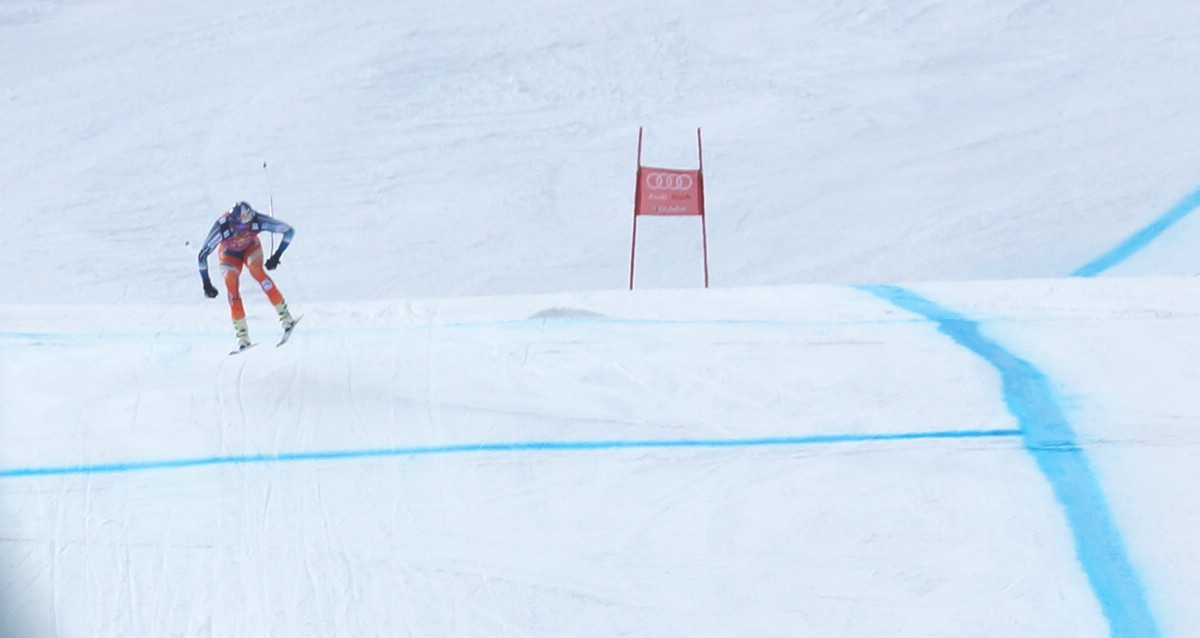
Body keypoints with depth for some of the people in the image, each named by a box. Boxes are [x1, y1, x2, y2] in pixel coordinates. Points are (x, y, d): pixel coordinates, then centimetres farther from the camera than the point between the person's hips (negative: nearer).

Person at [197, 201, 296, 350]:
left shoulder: (258, 221, -38)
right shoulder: (221, 228, -40)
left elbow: (289, 230, -24)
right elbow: (203, 255, -26)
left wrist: (277, 255, -27)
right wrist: (206, 283, -23)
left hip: (251, 247, 0)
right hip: (228, 253, 0)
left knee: (256, 270, -30)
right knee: (231, 282, -24)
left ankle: (284, 315, -23)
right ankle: (242, 335, -19)